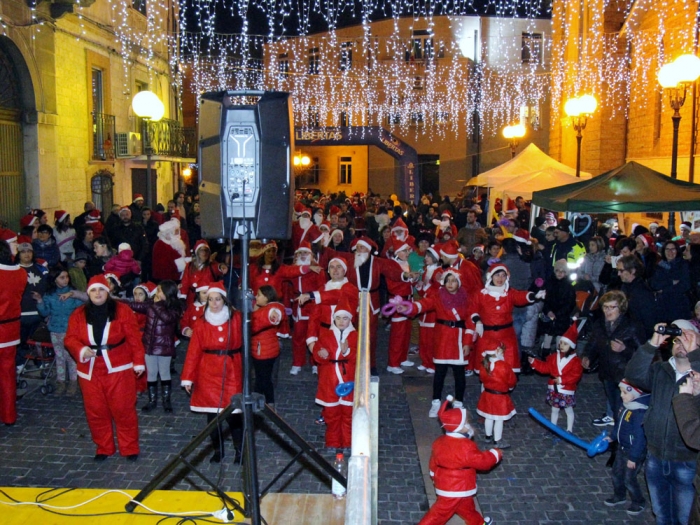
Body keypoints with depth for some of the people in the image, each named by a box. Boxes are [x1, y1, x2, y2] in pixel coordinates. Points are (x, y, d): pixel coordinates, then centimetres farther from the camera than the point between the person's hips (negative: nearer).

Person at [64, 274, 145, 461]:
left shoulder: (122, 311, -5)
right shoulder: (79, 314, 4)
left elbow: (134, 338, -5)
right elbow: (70, 339, 1)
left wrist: (138, 361, -7)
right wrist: (81, 350, -20)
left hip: (119, 369, -3)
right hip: (90, 371, 3)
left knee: (123, 409, 1)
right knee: (95, 411, 10)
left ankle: (130, 448, 16)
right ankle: (103, 448, 27)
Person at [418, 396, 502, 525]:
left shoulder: (440, 442, -1)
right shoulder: (465, 447, -27)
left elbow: (434, 465, 9)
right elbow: (482, 461, -16)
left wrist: (437, 480, 24)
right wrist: (496, 453, 1)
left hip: (445, 485, 9)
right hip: (454, 491, -8)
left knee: (465, 506, 26)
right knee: (440, 513, 2)